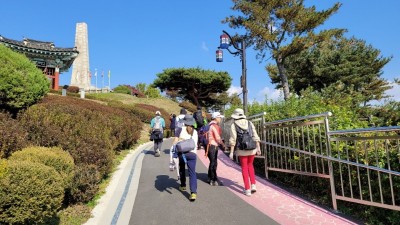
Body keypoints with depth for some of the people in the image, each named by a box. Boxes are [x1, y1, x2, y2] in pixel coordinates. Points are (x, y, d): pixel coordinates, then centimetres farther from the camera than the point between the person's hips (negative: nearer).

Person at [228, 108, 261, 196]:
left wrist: (231, 152, -4)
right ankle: (253, 185, 17)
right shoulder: (249, 123, 6)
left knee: (244, 168, 10)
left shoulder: (234, 125, -4)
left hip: (242, 149, -3)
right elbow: (255, 136, 1)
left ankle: (247, 189, 12)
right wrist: (258, 148, 6)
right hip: (252, 148, 3)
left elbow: (233, 140, -8)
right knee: (250, 165, 24)